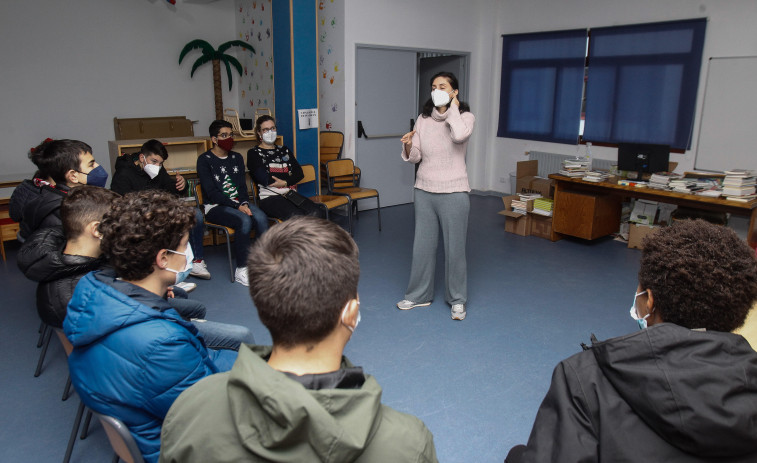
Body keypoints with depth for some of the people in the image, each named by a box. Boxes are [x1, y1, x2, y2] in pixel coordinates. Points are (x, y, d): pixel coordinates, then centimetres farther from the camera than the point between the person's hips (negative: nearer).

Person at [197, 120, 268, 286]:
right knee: (244, 221, -33)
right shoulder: (204, 160, -1)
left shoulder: (237, 157, 17)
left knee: (261, 217, -27)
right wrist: (237, 206, -19)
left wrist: (244, 203, -11)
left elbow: (242, 185, 10)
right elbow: (211, 192, -10)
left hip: (239, 203, 5)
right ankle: (241, 270, -24)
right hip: (215, 206, -5)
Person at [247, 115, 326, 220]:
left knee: (317, 214, -23)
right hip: (269, 197, -5)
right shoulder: (254, 153, 9)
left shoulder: (283, 150, 25)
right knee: (298, 217, -33)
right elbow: (265, 180, -6)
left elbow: (299, 173, 13)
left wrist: (285, 182, -7)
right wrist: (289, 176, 6)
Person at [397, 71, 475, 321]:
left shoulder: (465, 117, -4)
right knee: (422, 245, 11)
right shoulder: (423, 119, 6)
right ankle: (419, 295, 27)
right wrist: (408, 146, -13)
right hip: (424, 190, 4)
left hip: (453, 192, -4)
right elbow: (416, 157, 8)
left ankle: (457, 300, 21)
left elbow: (459, 135, -29)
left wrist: (452, 107, -15)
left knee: (455, 247, 4)